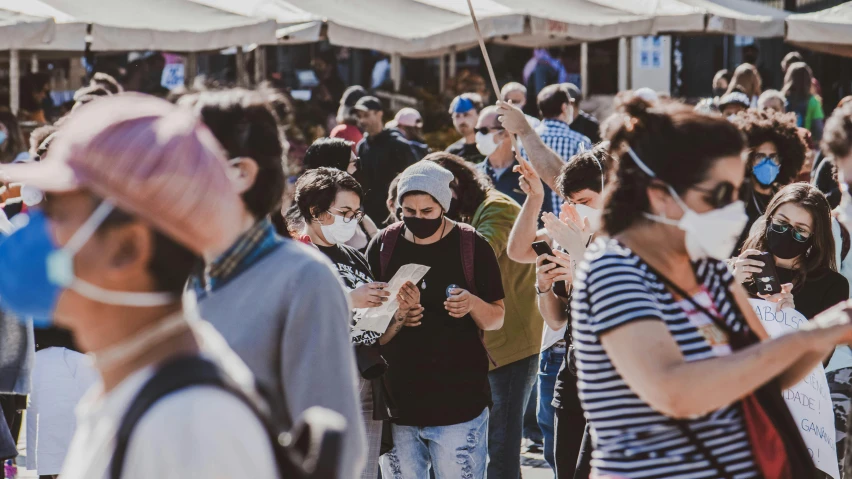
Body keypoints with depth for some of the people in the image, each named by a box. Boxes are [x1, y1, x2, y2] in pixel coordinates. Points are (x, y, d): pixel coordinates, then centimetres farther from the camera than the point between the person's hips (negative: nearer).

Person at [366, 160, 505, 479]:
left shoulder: (472, 246, 0)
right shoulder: (384, 245, 4)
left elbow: (497, 319, 4)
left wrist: (472, 304, -18)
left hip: (459, 402, -2)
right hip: (397, 401, 2)